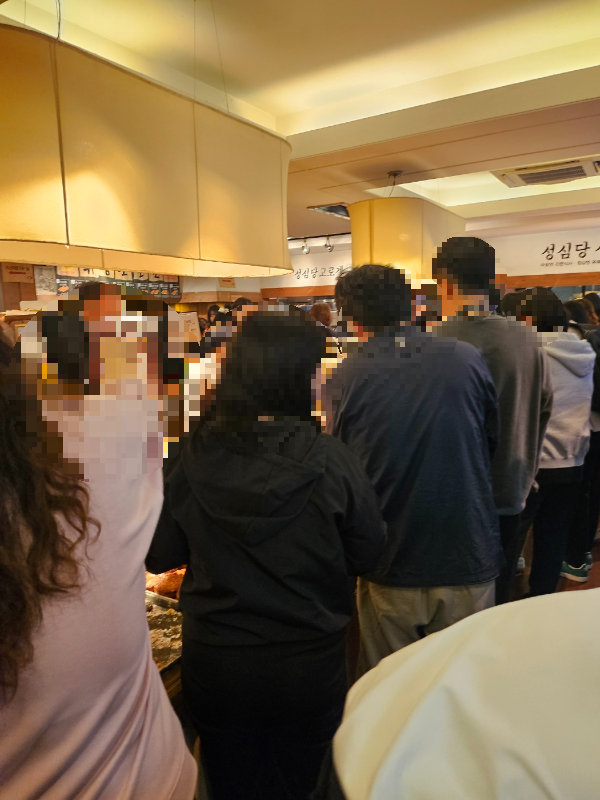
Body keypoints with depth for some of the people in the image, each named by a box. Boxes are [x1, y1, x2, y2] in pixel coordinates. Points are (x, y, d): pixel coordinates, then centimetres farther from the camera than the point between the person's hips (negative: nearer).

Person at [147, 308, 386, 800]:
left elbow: (159, 557, -5)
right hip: (308, 668, -1)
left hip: (214, 668, 2)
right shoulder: (332, 463, -21)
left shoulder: (191, 461, -16)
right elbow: (368, 556, -9)